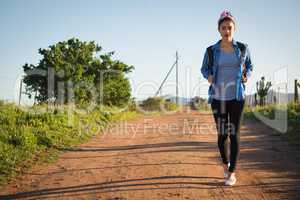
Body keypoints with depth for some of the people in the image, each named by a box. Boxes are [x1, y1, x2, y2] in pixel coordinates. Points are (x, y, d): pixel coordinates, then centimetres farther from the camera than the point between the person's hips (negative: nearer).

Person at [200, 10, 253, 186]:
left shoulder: (243, 48, 0)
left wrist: (246, 76, -4)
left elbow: (249, 65, 17)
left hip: (237, 97, 0)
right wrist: (209, 76, -9)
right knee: (222, 134, 4)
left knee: (234, 134, -4)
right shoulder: (211, 51, -1)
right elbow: (205, 68, 13)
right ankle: (226, 163, 31)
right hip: (218, 97, 0)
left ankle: (232, 173, 2)